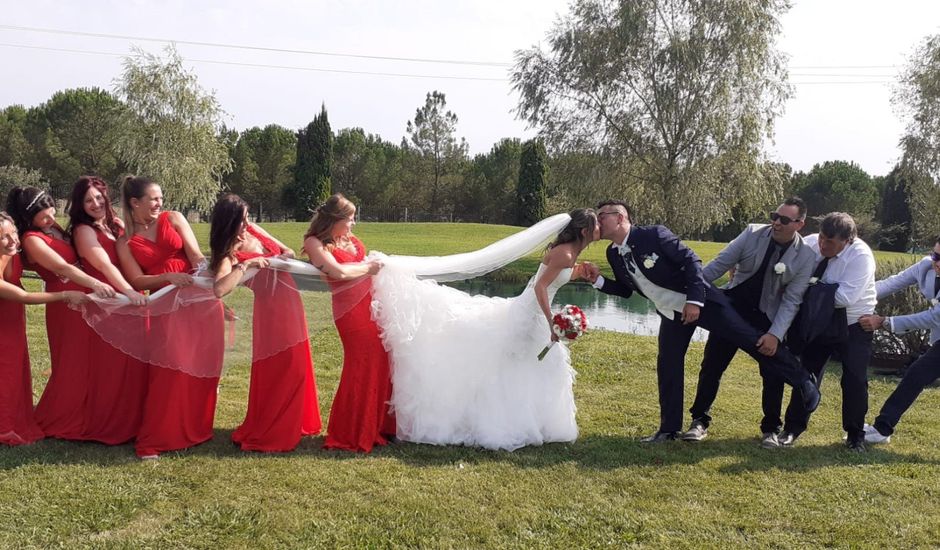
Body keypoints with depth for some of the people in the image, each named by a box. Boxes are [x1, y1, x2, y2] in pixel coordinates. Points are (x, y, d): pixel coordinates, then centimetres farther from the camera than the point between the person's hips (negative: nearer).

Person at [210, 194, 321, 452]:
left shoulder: (254, 231, 1)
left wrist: (279, 258, -11)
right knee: (277, 372, 0)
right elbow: (220, 289, -40)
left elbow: (288, 252, 11)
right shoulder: (228, 255, -20)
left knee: (295, 367, 19)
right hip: (271, 311, -8)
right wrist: (246, 264, -34)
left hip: (290, 304, 8)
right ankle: (264, 434, 14)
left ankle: (292, 424, 36)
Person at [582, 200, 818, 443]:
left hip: (700, 302, -6)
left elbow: (691, 260, -18)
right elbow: (625, 289, 12)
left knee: (749, 339, -5)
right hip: (671, 313, 6)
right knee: (667, 366, 3)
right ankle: (669, 429, 15)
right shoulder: (613, 254, 0)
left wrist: (694, 300, -23)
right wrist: (598, 280, -5)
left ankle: (802, 380, 11)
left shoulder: (653, 234, -20)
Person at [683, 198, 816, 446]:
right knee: (711, 365, 1)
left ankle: (770, 429, 21)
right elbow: (720, 263, -7)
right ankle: (700, 421, 12)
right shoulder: (753, 233, -10)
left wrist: (775, 334, -23)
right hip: (733, 307, 1)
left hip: (767, 317, -1)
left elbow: (791, 300, -13)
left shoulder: (805, 256, -13)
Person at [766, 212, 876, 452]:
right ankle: (792, 428, 17)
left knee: (855, 380, 1)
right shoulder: (810, 244, -13)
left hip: (853, 326, -3)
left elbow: (845, 297, -32)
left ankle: (855, 436, 19)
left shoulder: (860, 256, -25)